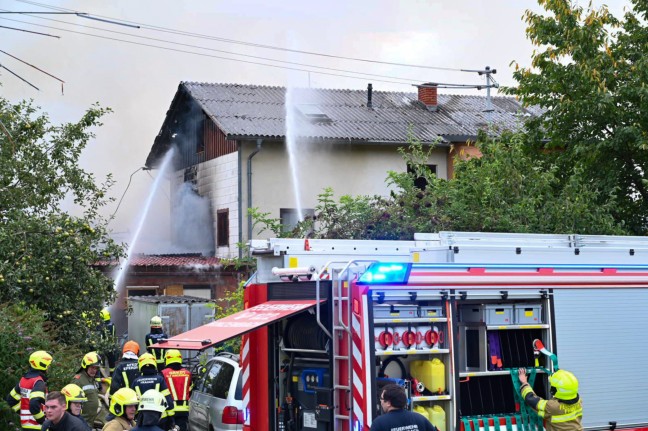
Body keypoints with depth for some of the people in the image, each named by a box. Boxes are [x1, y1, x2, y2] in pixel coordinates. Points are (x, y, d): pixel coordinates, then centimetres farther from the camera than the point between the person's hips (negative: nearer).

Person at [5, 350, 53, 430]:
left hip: (25, 424, 9)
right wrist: (43, 420, -17)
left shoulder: (24, 379, 11)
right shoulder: (39, 382, -17)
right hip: (37, 426, -9)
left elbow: (11, 399, 19)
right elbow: (34, 404, -30)